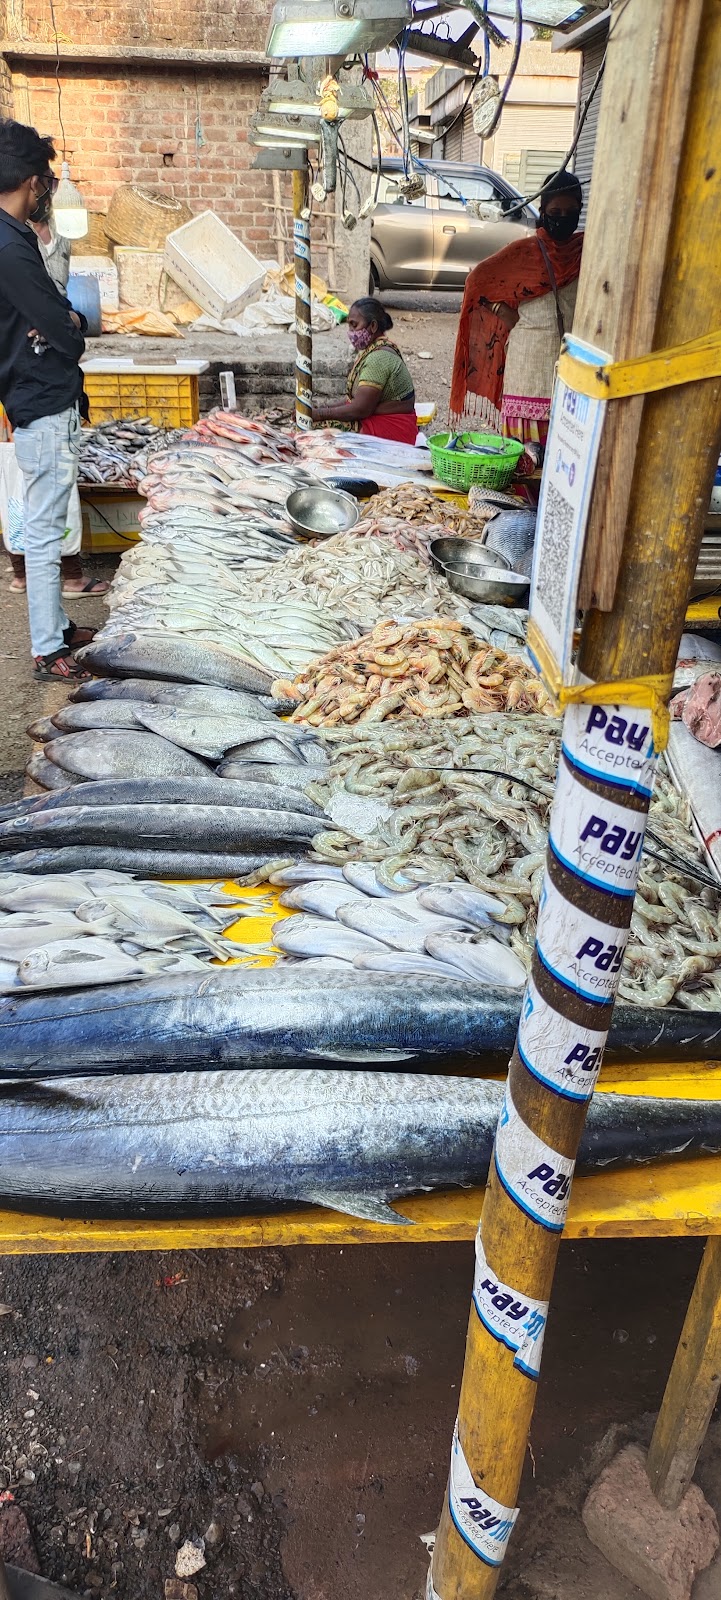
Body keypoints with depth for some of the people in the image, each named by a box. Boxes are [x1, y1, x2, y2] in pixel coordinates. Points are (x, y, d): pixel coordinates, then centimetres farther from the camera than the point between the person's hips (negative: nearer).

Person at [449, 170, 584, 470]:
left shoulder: (587, 249, 9)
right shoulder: (525, 251, 0)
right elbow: (477, 279, 1)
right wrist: (505, 313, -1)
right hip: (530, 353, -3)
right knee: (527, 432, -4)